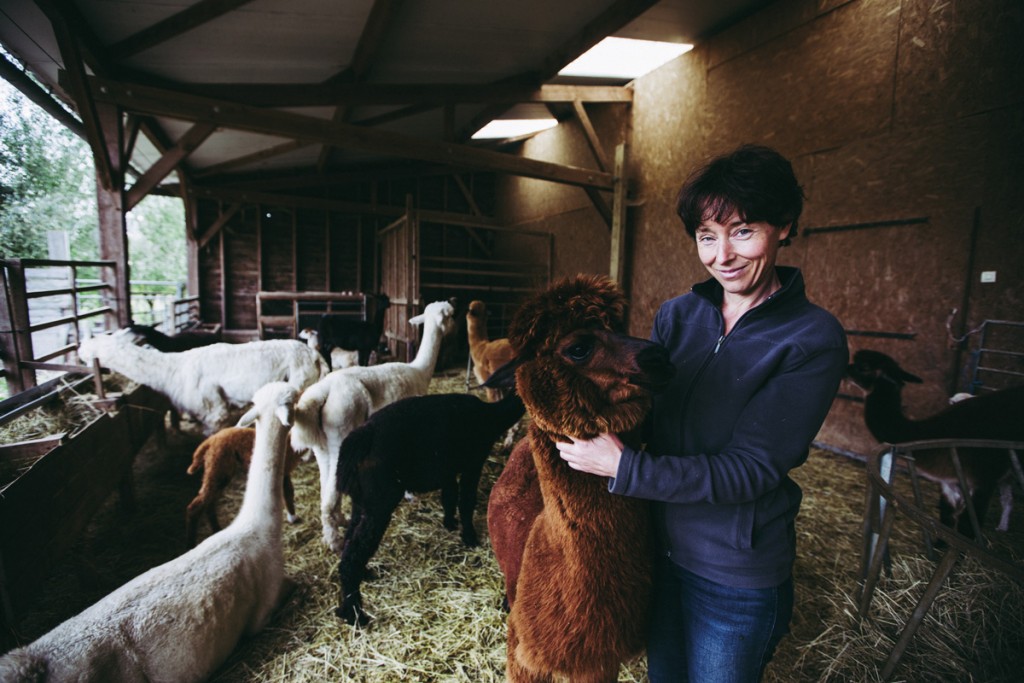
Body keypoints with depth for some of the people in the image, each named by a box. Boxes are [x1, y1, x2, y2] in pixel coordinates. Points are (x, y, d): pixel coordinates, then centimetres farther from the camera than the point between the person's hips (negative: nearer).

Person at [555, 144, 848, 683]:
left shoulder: (814, 339, -17)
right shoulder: (677, 315, -2)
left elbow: (750, 469, -23)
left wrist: (623, 467, -30)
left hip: (735, 577, -4)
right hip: (658, 545, 5)